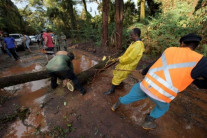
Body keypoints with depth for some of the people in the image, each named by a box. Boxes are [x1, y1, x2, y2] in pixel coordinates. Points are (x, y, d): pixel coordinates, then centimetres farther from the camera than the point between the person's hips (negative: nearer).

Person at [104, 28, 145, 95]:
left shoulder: (138, 45, -25)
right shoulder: (135, 43, 7)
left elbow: (130, 58, -27)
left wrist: (120, 60, -14)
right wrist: (120, 58, 5)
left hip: (127, 65, -10)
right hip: (124, 63, 10)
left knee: (117, 77, 1)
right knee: (116, 72, 25)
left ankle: (112, 90, 21)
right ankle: (120, 82, 49)